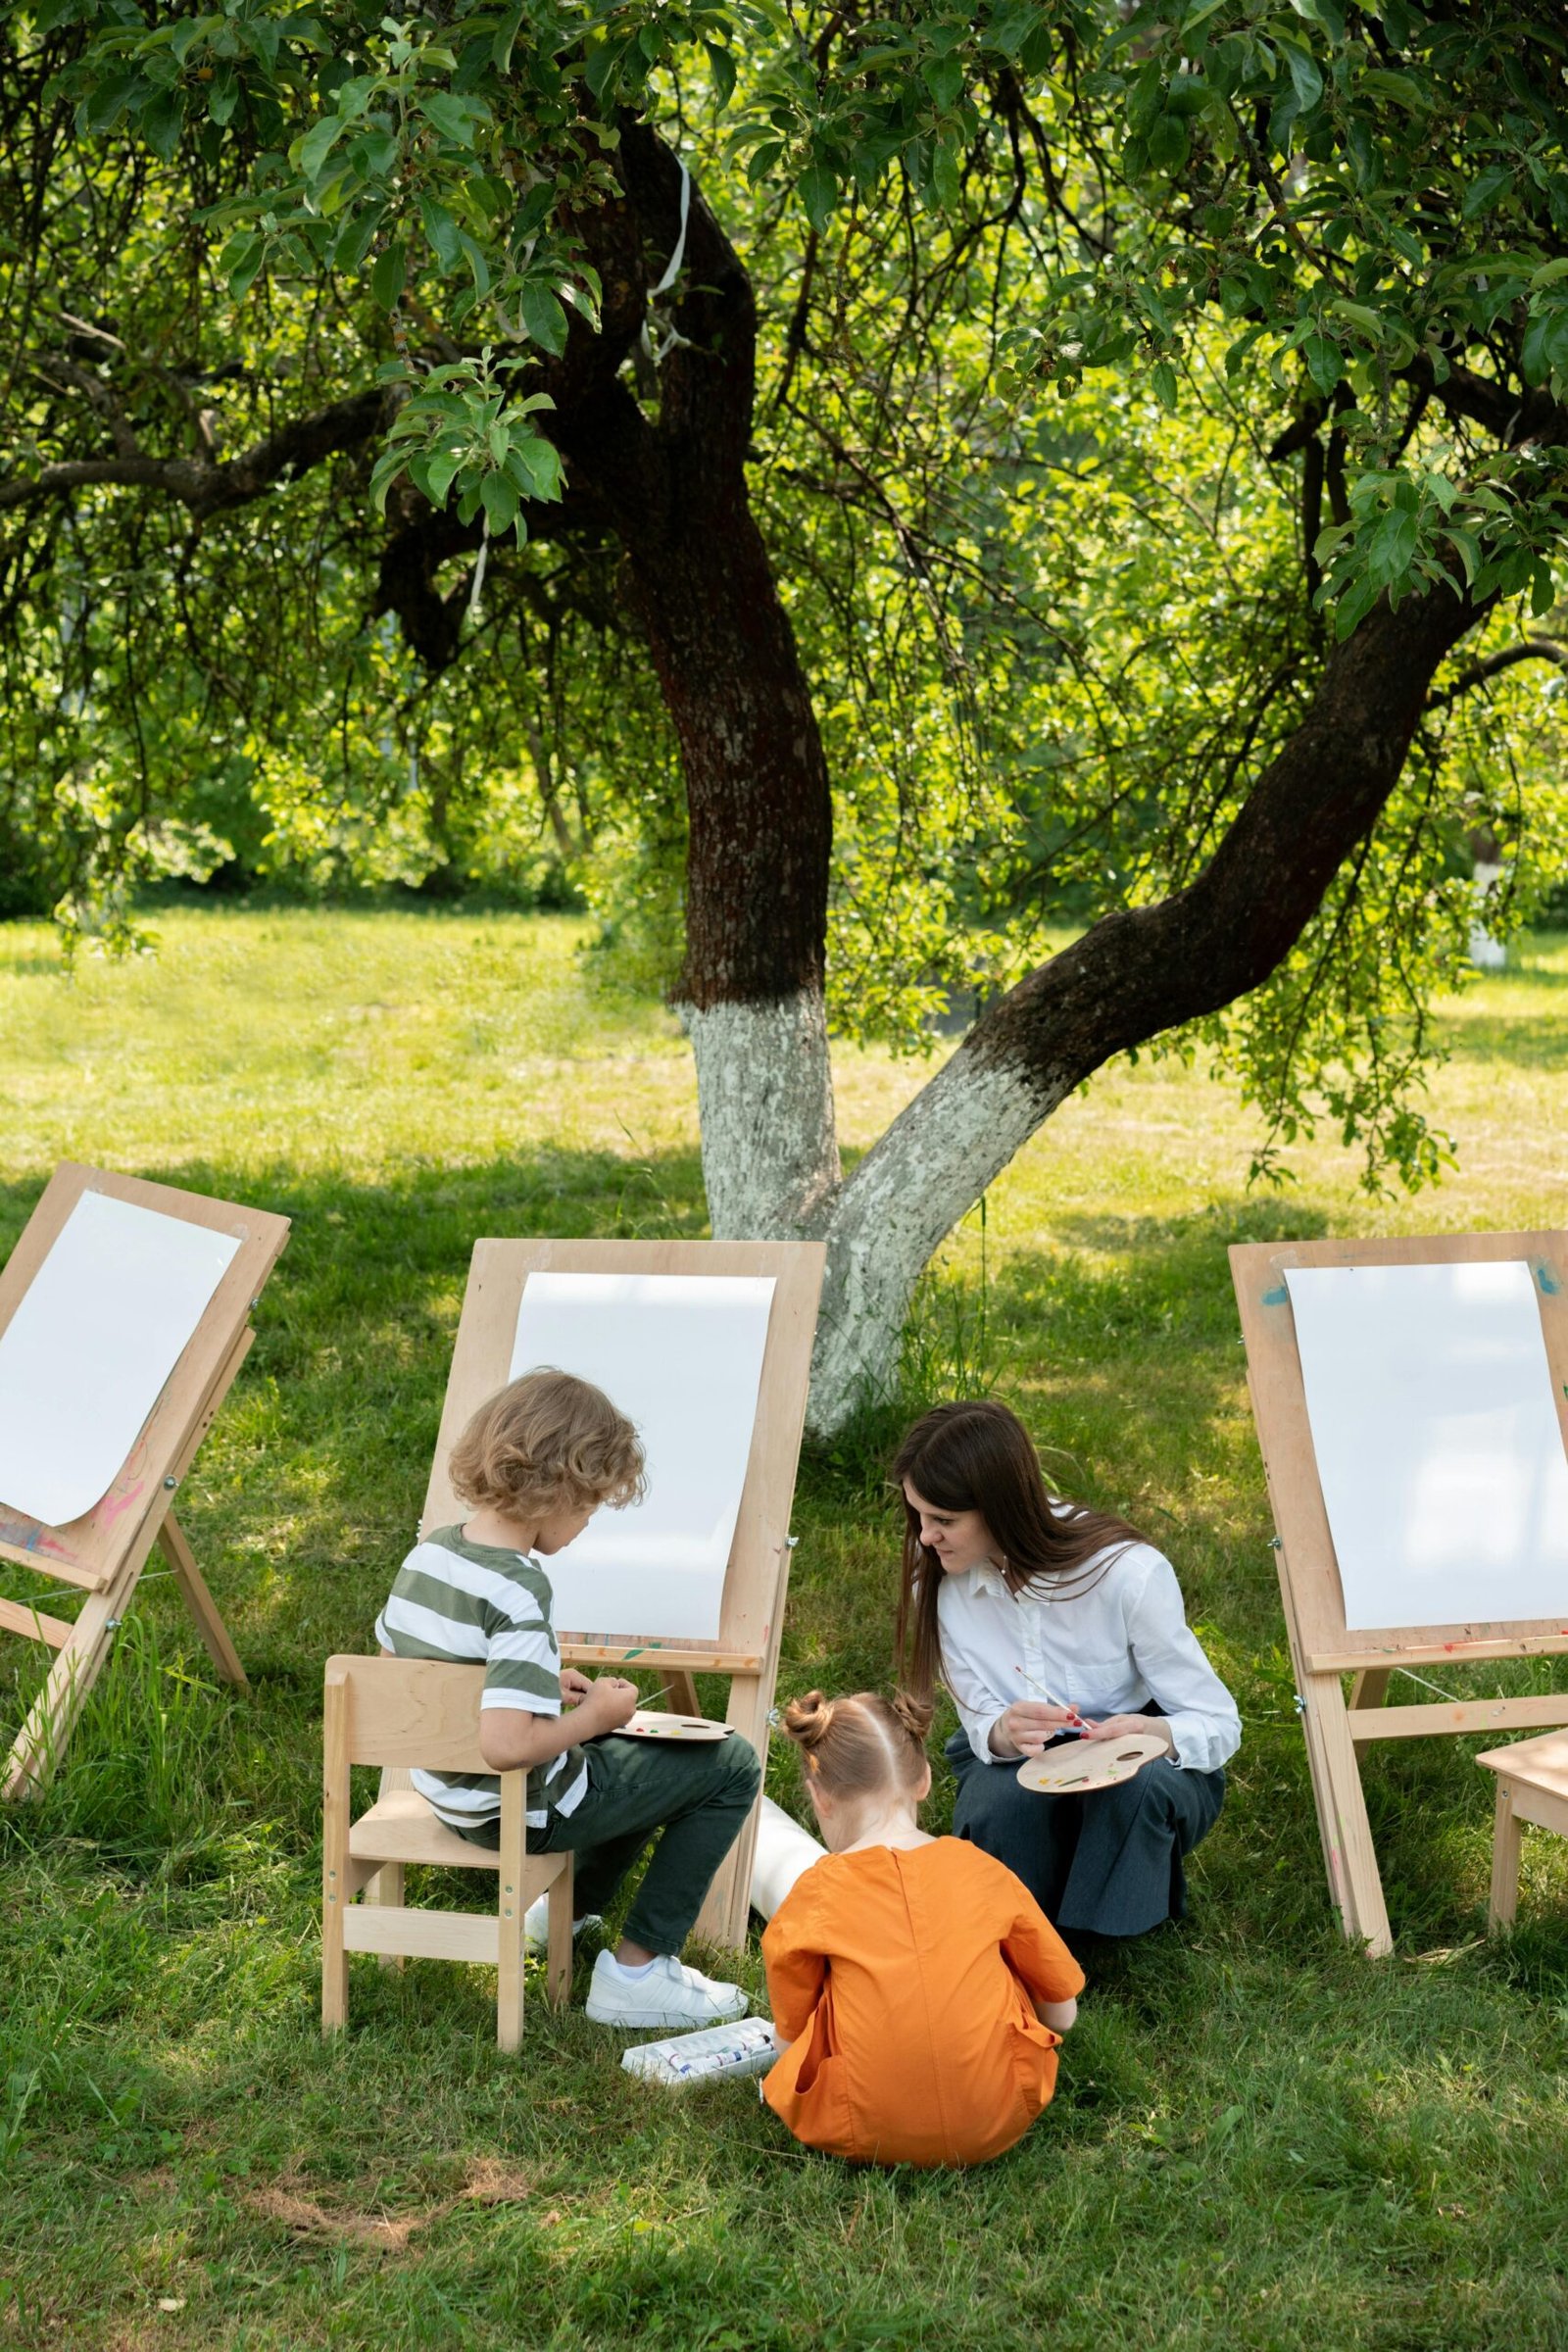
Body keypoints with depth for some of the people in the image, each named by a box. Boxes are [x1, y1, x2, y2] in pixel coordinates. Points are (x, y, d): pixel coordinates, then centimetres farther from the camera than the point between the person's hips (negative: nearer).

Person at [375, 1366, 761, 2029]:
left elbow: (395, 1658, 12)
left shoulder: (430, 1550, -4)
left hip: (449, 1795, 9)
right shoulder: (517, 1592, -29)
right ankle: (636, 1972, 2)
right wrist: (592, 1715, -19)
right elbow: (505, 1744, -37)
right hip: (521, 1815, -9)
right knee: (730, 1766, 0)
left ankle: (571, 1906, 29)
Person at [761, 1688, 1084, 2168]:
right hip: (999, 2124, 1)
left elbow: (791, 2036, 4)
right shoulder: (983, 1872, -2)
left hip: (863, 2138, 0)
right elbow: (1061, 2013, 8)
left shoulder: (816, 1894, -7)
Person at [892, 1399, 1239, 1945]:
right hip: (1018, 1766, 2)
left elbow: (1219, 1726, -17)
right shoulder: (938, 1582, -14)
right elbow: (981, 1729, -8)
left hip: (1139, 1764, -2)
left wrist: (1156, 1734, -41)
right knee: (998, 1806, -34)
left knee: (1135, 1787, -38)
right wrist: (1004, 1733, -34)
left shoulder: (1128, 1573, -25)